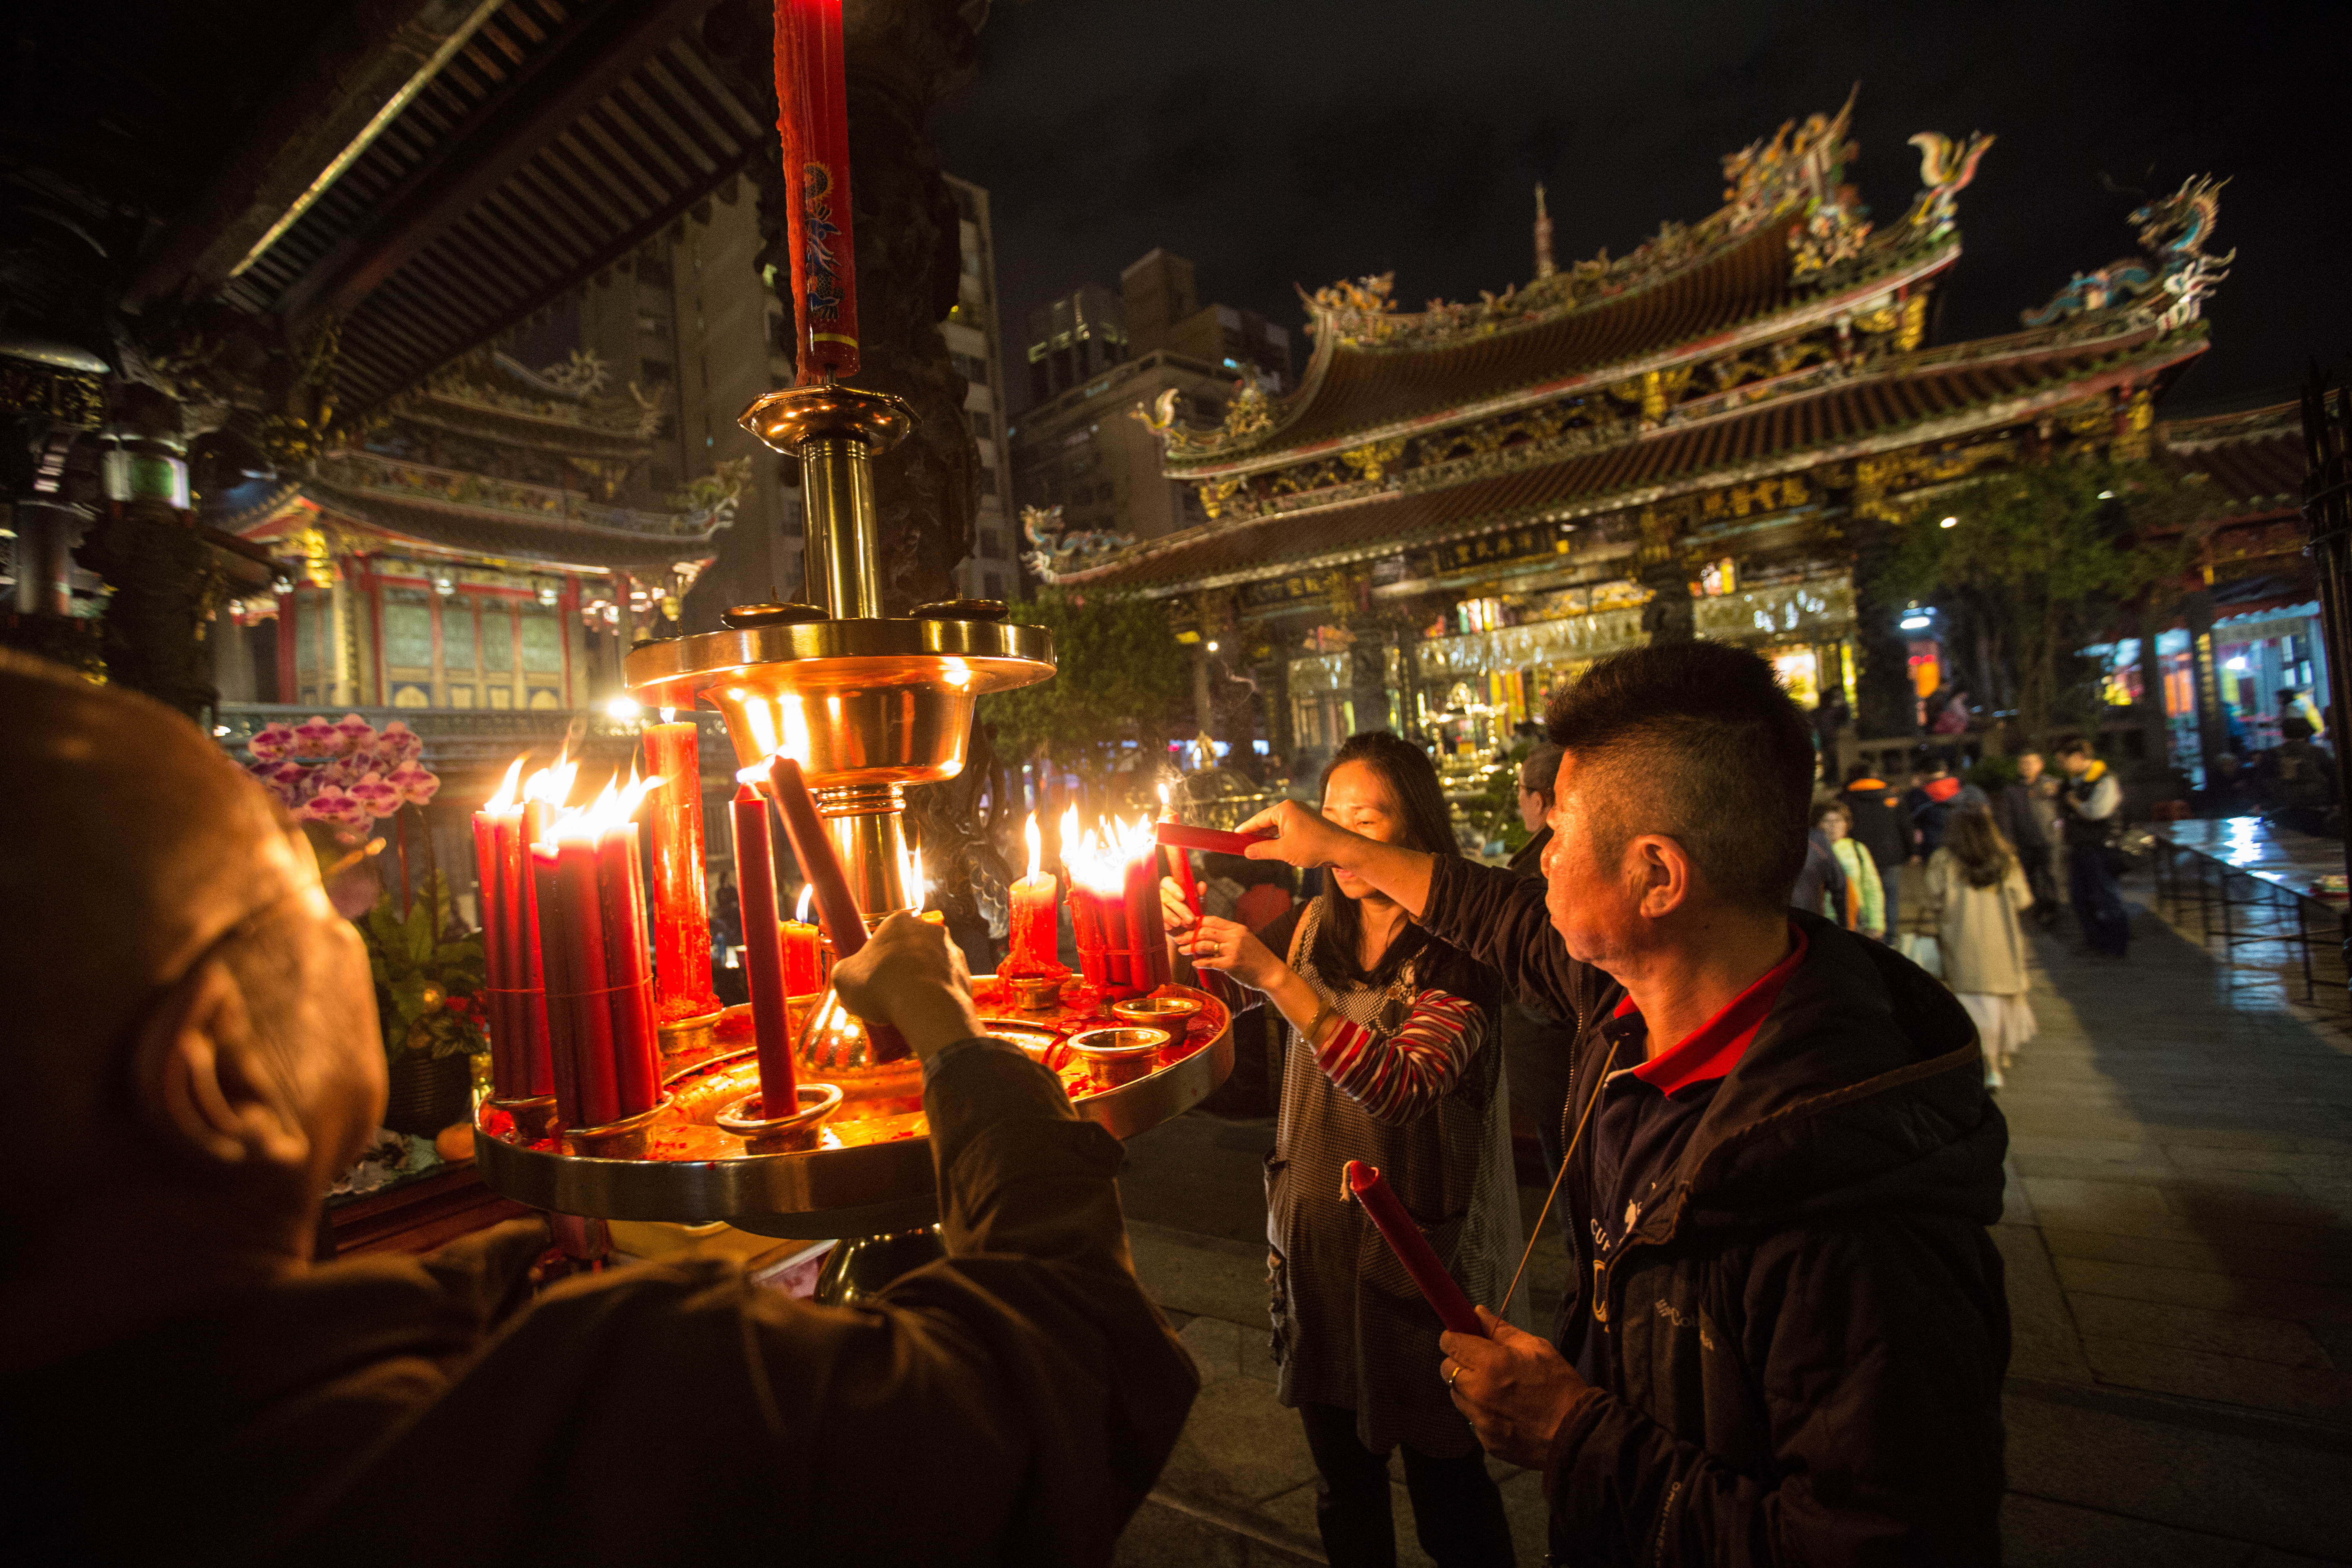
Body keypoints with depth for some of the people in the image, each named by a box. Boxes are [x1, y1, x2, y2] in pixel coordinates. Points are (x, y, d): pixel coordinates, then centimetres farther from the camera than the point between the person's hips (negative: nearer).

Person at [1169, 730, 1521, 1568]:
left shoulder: (1458, 951, -17)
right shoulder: (1312, 928, 0)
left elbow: (1401, 1084, -31)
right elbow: (1214, 990, 13)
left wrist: (1275, 975, -36)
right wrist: (1189, 928, -8)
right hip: (1312, 1236, 5)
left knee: (1447, 1497, 14)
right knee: (1342, 1486, 23)